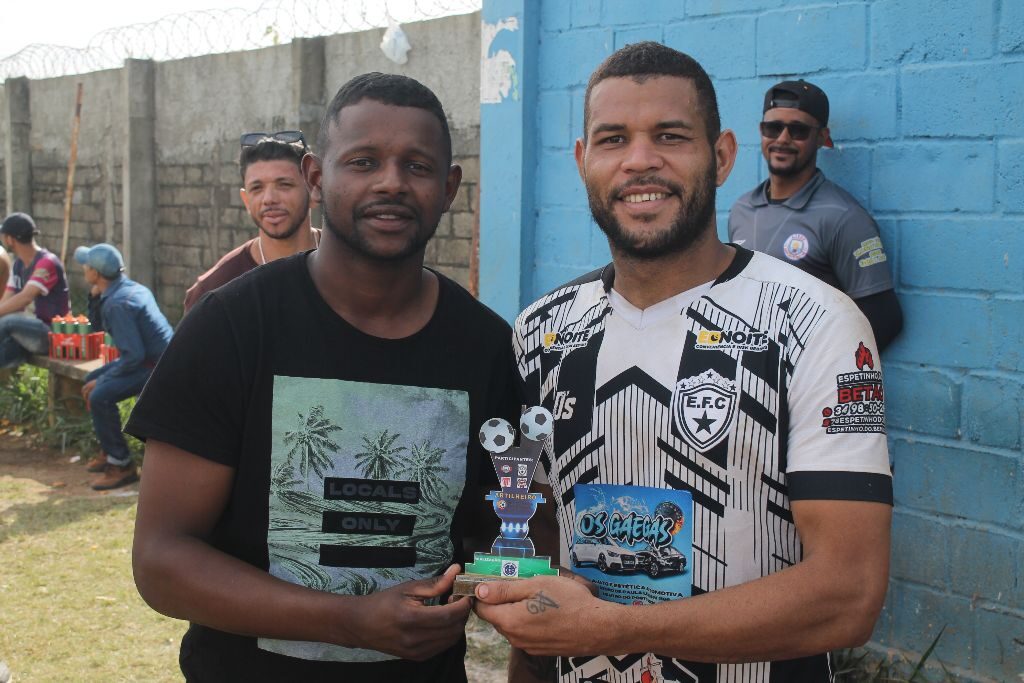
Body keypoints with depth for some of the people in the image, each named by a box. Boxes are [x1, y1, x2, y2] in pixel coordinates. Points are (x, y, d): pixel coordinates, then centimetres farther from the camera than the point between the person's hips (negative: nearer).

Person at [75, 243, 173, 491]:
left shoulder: (117, 303, -22)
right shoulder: (132, 287, 8)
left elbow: (133, 355, -26)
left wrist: (102, 380, -15)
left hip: (156, 365, -11)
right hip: (155, 356, 11)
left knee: (100, 396, -22)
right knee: (91, 381, 17)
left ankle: (121, 464, -9)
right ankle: (110, 451, 25)